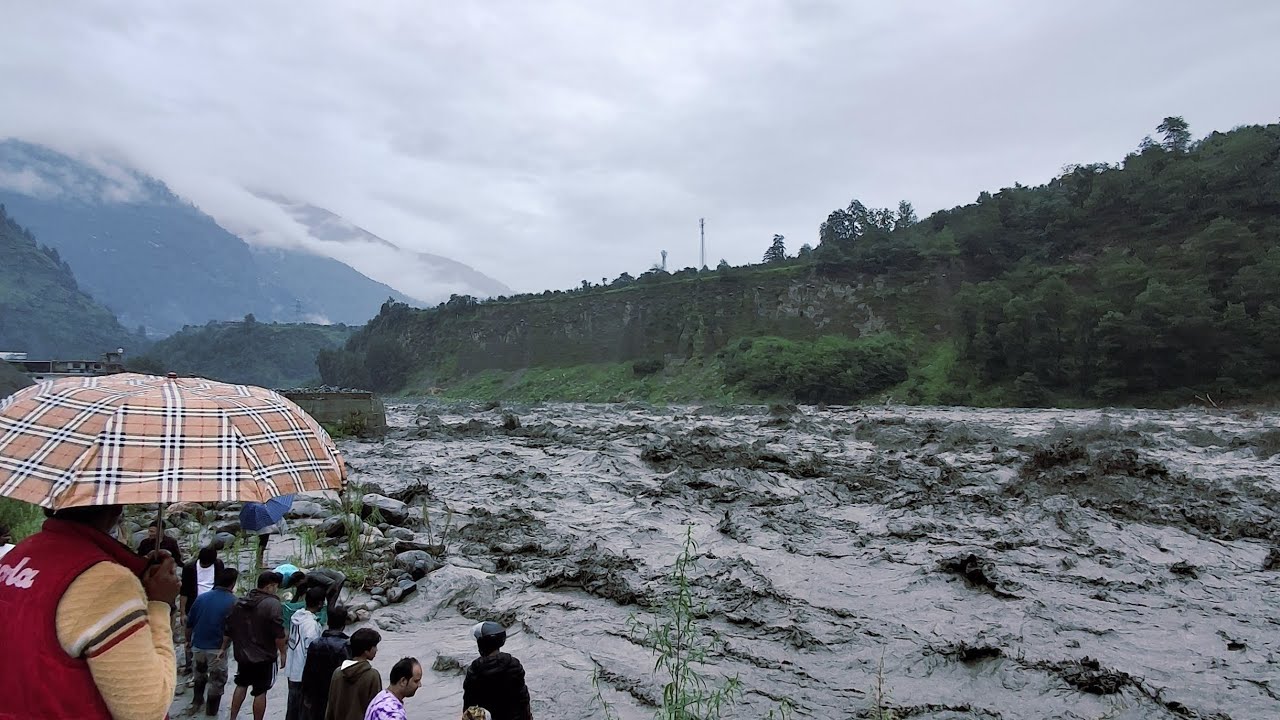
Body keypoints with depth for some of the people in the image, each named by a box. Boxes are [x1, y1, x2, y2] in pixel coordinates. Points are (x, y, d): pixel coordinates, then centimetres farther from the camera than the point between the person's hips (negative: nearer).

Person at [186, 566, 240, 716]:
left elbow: (189, 623, 6)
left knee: (199, 674, 30)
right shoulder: (233, 602, -16)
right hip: (217, 648, -5)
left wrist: (188, 640, 21)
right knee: (217, 681, 11)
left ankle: (196, 701, 42)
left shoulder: (201, 597, -2)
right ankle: (211, 712, 20)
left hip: (198, 645, 5)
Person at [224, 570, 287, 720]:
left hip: (242, 654, 7)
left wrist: (223, 648, 23)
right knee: (260, 691, 4)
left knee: (241, 685, 24)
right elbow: (278, 634, -21)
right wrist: (283, 652, -9)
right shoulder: (273, 604, -19)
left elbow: (229, 629, 11)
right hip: (264, 657, -6)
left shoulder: (239, 602, 3)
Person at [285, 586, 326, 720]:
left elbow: (293, 639, 9)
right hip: (304, 674, -8)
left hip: (292, 670, 8)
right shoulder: (312, 624, -26)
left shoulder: (296, 615, -1)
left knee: (293, 704, 21)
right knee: (303, 708, 6)